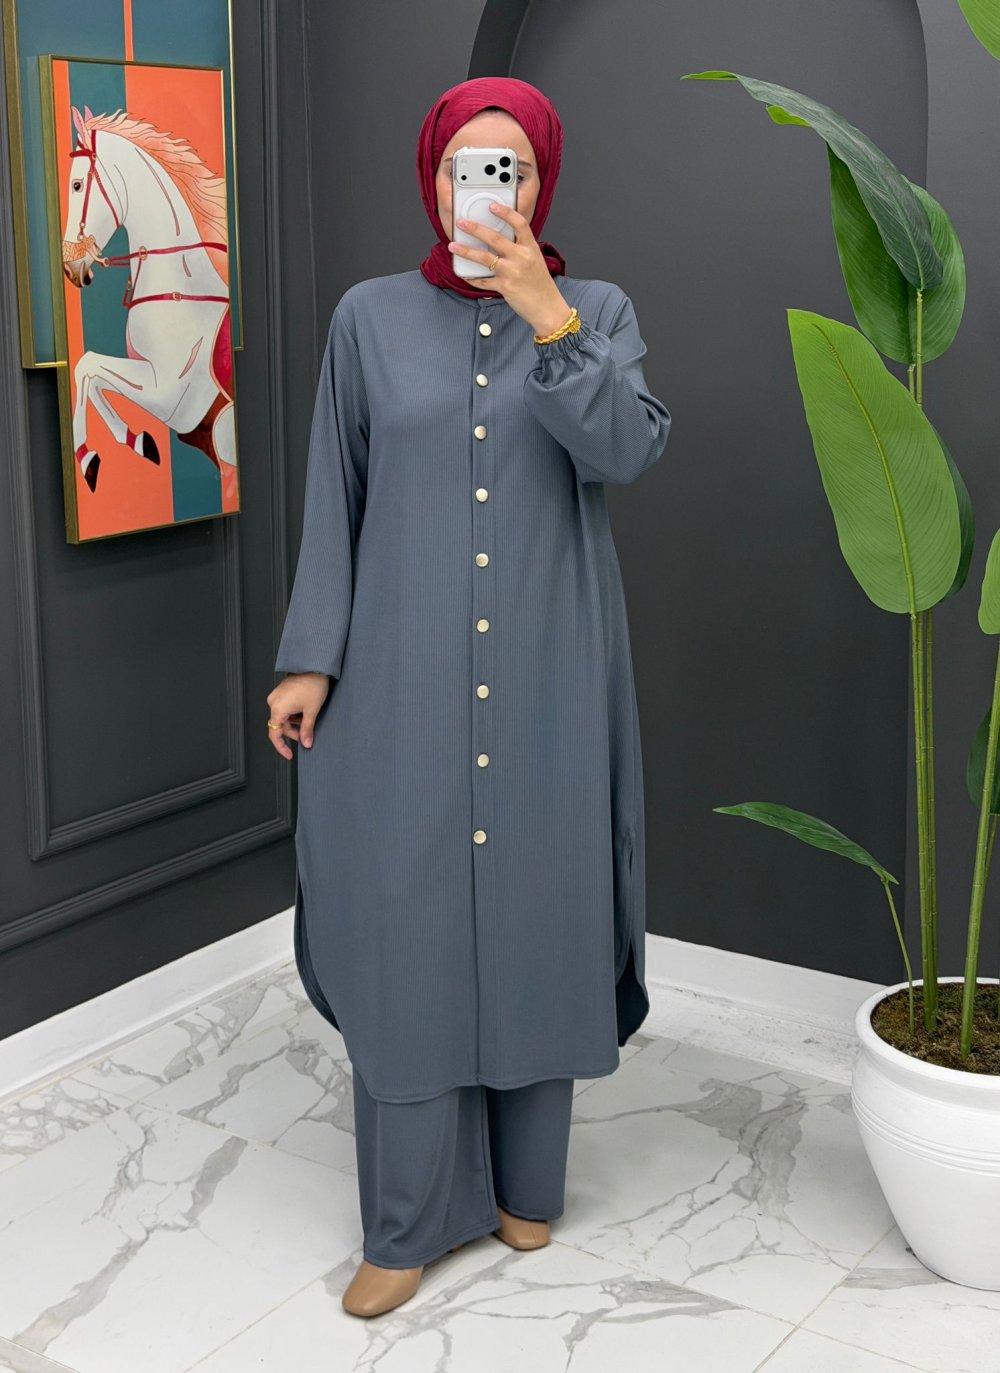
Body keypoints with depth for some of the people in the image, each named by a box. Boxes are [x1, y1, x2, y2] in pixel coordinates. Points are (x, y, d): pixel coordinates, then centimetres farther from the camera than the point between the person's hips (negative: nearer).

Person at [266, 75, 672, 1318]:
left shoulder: (600, 312, 3)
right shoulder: (370, 316, 3)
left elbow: (627, 451, -15)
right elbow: (334, 501, 4)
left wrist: (545, 313, -25)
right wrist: (309, 659, -2)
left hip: (548, 676, 0)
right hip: (405, 676, 0)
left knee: (537, 907, 8)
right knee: (406, 922, 1)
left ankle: (525, 1179, 27)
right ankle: (415, 1215, 14)